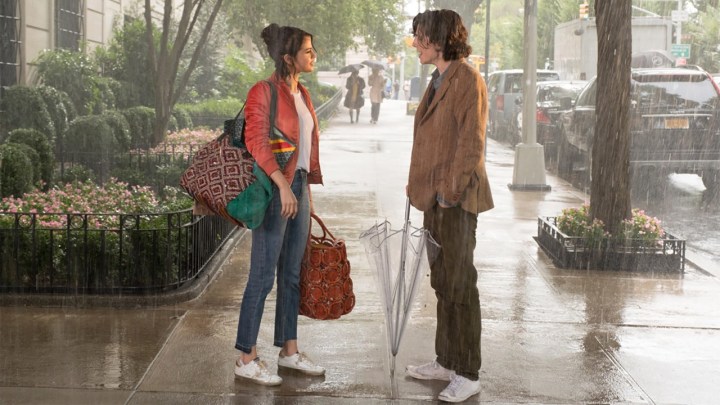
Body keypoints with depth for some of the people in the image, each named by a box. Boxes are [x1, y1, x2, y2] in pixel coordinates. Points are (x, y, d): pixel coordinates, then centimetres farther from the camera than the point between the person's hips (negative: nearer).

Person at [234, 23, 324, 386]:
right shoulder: (264, 92, -12)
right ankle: (246, 359, 3)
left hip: (299, 188, 8)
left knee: (292, 274, 13)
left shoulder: (302, 94, 14)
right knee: (263, 275, -4)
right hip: (274, 191, -8)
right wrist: (283, 185, -28)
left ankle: (288, 350, 24)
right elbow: (256, 141, -21)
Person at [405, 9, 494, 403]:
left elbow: (472, 142, -18)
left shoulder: (468, 79, -13)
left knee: (460, 285, -3)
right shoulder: (438, 80, 15)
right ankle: (446, 361, 27)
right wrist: (417, 183, 12)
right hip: (434, 196, 9)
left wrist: (451, 189, -19)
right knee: (442, 283, 16)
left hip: (456, 198, -9)